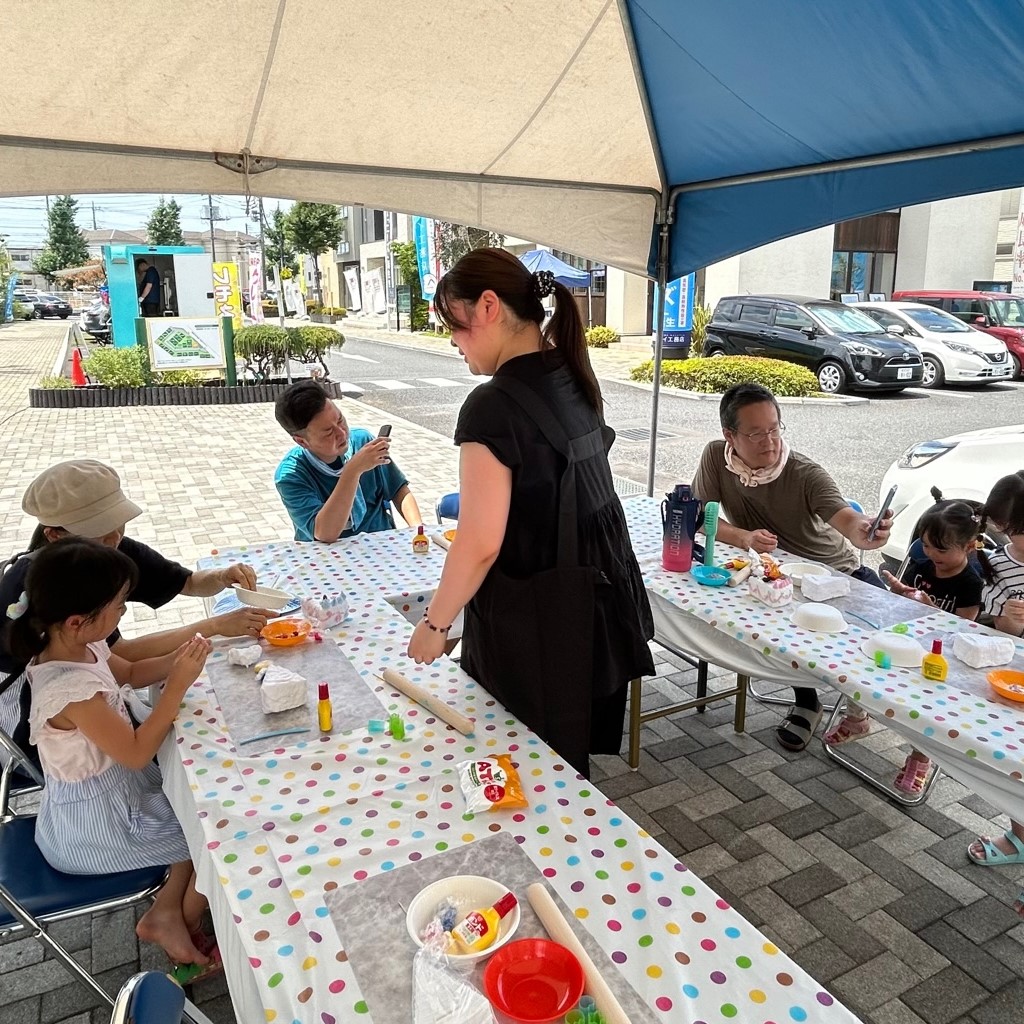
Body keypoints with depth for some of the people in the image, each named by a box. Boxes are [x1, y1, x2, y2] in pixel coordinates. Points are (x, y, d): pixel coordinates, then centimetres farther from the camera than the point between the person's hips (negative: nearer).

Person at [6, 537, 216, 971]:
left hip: (114, 785, 9)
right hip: (96, 821, -8)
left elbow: (131, 673, 11)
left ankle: (165, 911, 17)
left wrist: (177, 659, -7)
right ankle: (188, 920, 26)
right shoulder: (71, 690, -36)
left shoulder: (79, 646, -8)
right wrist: (178, 683, -27)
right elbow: (137, 753, -26)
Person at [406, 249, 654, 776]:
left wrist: (434, 623, -10)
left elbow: (481, 544, -21)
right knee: (571, 759, 22)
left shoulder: (494, 405, -21)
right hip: (595, 607, 8)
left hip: (533, 628, -8)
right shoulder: (573, 379, 4)